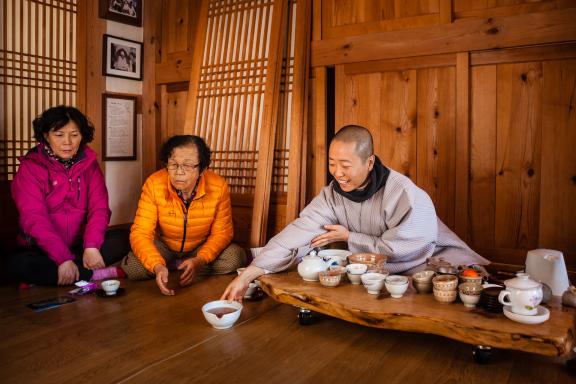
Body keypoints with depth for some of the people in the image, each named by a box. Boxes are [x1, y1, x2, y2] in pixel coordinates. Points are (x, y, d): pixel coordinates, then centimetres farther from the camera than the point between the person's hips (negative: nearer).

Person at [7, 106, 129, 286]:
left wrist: (91, 245, -27)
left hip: (81, 244, 2)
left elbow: (99, 207, -8)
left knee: (123, 239, -22)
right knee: (17, 263, -32)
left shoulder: (89, 164, 2)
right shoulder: (30, 167, -7)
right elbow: (34, 218, -18)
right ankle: (96, 274, -25)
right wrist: (63, 258, -30)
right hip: (43, 249, -2)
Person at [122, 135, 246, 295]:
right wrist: (157, 266, -44)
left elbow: (222, 233, -14)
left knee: (236, 257, -24)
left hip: (202, 248, 2)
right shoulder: (154, 184, -24)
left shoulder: (218, 187, -23)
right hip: (163, 247, -2)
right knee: (133, 266, -28)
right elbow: (140, 233, -25)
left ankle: (171, 267, -9)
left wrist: (200, 261, -32)